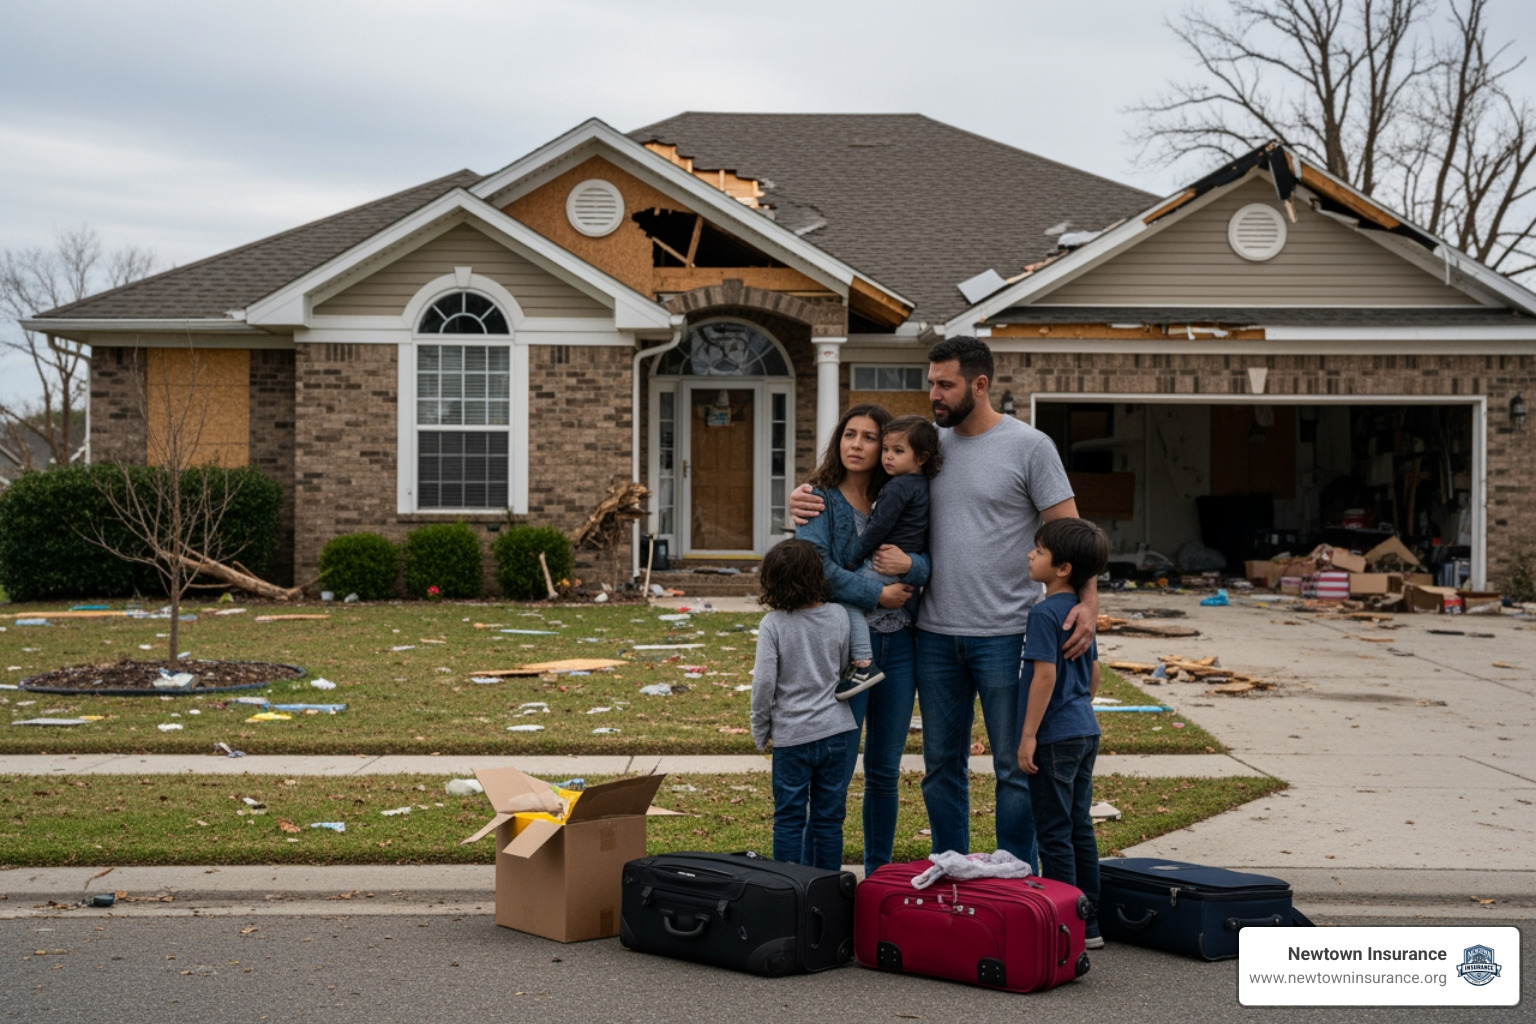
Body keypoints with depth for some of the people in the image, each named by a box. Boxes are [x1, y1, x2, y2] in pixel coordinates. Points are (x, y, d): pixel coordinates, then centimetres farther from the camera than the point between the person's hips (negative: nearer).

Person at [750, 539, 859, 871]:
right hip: (836, 731, 2)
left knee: (789, 820, 7)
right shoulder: (838, 617, -3)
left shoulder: (773, 625, -12)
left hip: (791, 735, -2)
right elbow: (843, 671, 7)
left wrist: (760, 731, 1)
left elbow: (764, 683, -12)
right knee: (829, 819, 10)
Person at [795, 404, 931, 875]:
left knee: (885, 770, 12)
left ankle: (879, 874, 23)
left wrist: (911, 565, -18)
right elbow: (815, 565, -17)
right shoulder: (822, 500, -2)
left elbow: (935, 564, 3)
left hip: (897, 644, 5)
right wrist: (876, 594, -17)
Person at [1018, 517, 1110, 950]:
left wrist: (1029, 735, -18)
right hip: (1085, 733, 9)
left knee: (1054, 832, -2)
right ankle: (1088, 924, 18)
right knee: (1080, 829, 13)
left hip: (1055, 737, -9)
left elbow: (1046, 675, -20)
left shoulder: (1045, 613, -16)